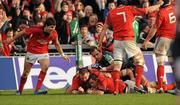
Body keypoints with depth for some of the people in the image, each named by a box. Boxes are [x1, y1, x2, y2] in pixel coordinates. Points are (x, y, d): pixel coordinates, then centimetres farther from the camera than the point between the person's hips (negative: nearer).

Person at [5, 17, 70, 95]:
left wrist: (62, 54, 4)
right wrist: (11, 40, -4)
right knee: (26, 72, 6)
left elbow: (57, 44, 8)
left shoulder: (54, 34, -13)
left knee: (45, 66, -26)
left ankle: (37, 90, -26)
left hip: (43, 52, 2)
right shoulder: (36, 29, -25)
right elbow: (22, 33, -12)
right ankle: (20, 91, 29)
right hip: (32, 52, -2)